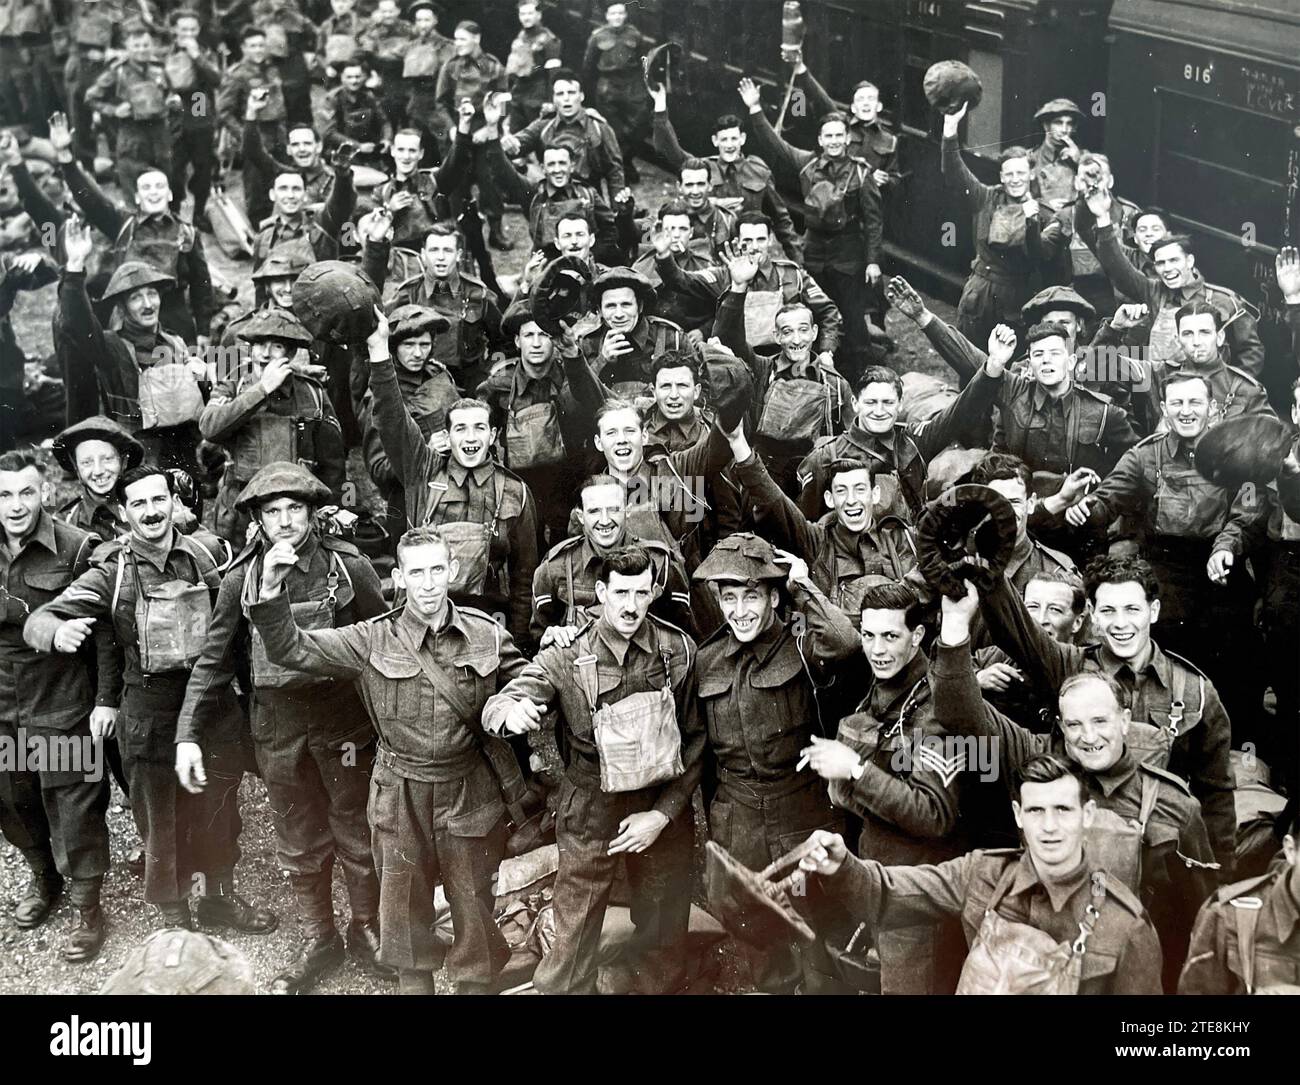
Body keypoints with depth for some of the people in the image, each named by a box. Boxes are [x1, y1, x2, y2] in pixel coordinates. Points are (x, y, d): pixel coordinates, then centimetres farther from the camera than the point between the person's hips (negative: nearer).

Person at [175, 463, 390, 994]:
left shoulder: (349, 567, -10)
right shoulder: (241, 578, -4)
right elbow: (215, 661, -1)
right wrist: (188, 735, -8)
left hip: (345, 723, -2)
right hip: (278, 729, 2)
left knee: (357, 835, 12)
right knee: (299, 843, 14)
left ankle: (366, 930, 33)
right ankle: (317, 939, 32)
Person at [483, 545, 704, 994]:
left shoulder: (679, 651, -6)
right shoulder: (565, 658, -9)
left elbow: (696, 739, -2)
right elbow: (495, 710, -15)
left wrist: (662, 813, -10)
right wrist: (511, 710, -40)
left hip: (663, 810, 2)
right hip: (590, 812, -2)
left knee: (663, 936, 14)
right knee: (574, 942, 2)